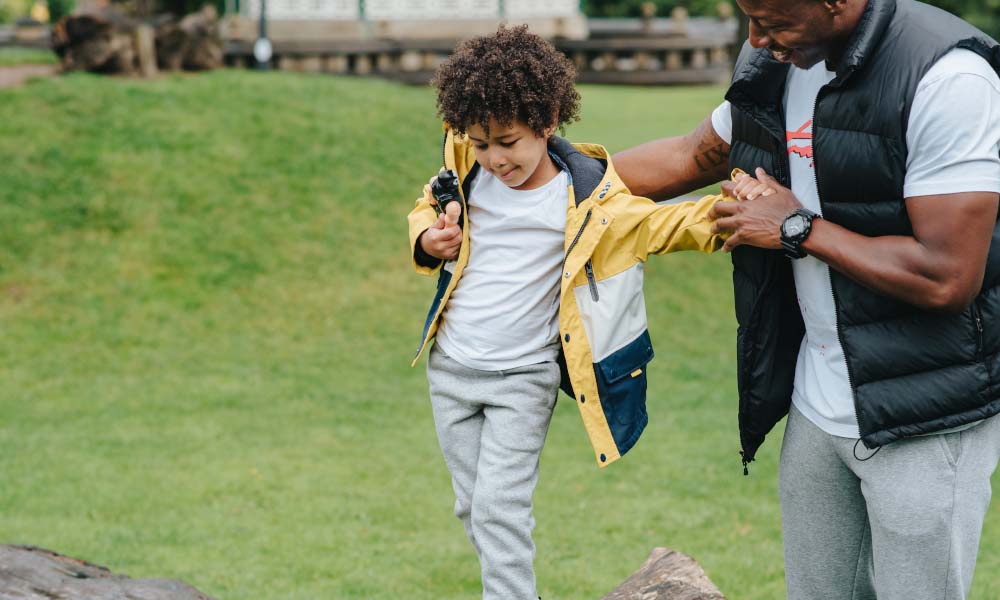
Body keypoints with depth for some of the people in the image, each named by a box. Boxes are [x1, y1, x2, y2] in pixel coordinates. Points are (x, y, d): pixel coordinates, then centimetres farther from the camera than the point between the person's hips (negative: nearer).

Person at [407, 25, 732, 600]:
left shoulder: (585, 198, -14)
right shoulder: (468, 168, -2)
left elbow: (665, 224, -13)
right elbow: (427, 207, 17)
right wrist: (428, 241, -5)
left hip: (524, 378, -5)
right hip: (450, 368, 5)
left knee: (500, 508, -13)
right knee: (472, 507, 13)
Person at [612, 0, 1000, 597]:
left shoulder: (947, 79, -22)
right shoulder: (774, 65, 3)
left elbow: (947, 279, -26)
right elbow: (692, 158, 23)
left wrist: (798, 228, -16)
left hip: (924, 423, -7)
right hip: (817, 407, 7)